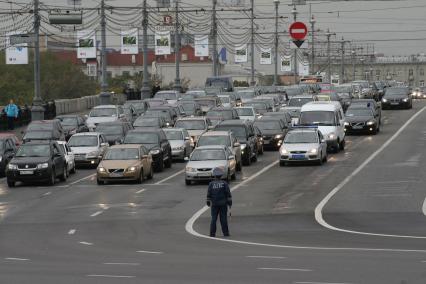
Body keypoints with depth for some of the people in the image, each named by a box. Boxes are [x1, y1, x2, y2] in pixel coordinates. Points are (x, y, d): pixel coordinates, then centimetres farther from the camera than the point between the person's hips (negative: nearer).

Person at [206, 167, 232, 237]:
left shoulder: (211, 184, -4)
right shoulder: (224, 183, -5)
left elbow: (209, 194, 0)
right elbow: (228, 194, -4)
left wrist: (208, 202, 11)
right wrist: (229, 202, 2)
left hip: (214, 204, 0)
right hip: (223, 204, 0)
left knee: (214, 218, 5)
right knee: (223, 219, 3)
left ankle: (212, 233, 2)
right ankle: (225, 233, 3)